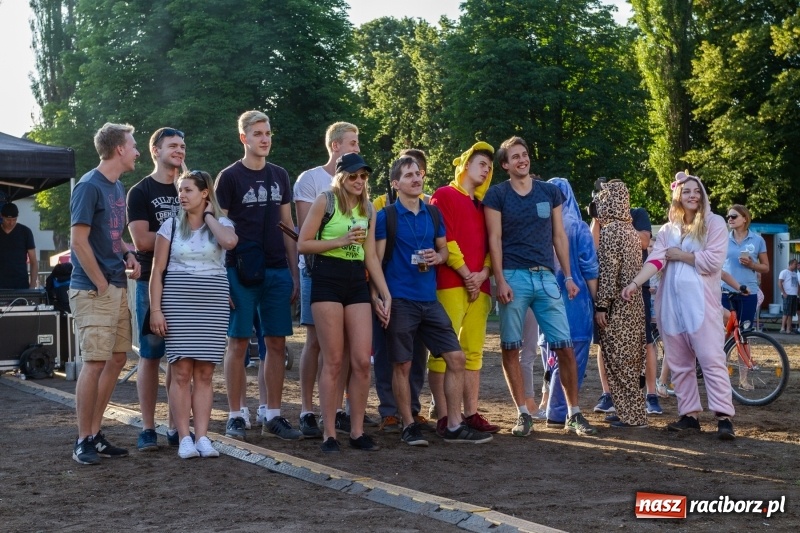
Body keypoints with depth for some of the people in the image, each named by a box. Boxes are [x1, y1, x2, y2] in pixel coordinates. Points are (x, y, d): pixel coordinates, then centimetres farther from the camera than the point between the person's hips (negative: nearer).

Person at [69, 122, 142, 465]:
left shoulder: (118, 187, 15)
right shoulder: (89, 186, -11)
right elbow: (79, 240, -15)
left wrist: (127, 254, 5)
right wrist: (101, 285, -13)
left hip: (117, 288, 9)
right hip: (93, 291, -9)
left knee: (116, 360, 9)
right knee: (95, 362, -8)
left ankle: (95, 433, 18)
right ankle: (83, 440, 1)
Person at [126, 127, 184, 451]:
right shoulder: (140, 192, 1)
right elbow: (141, 240, -10)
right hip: (153, 282, -4)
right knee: (150, 355, -2)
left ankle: (176, 426, 8)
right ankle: (148, 428, 3)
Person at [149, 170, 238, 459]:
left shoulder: (222, 224, 6)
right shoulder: (171, 226, 6)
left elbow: (229, 242, -20)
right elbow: (157, 270, 3)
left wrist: (209, 216, -6)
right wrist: (156, 309, -6)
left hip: (213, 305, 1)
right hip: (177, 304, -1)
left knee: (204, 372, 2)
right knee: (181, 371, -5)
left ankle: (202, 437, 3)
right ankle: (184, 438, -2)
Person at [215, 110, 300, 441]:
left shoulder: (279, 176, 13)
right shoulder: (229, 177, -1)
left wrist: (295, 274, 10)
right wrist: (221, 279, -10)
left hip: (277, 271, 5)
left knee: (277, 343, 5)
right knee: (238, 342, -1)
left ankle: (273, 416, 13)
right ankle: (235, 417, 7)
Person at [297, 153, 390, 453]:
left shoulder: (368, 210, 13)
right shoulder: (325, 202, -2)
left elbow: (371, 256, 15)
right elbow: (303, 244, -6)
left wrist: (385, 294, 10)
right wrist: (340, 241, -14)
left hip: (357, 281, 5)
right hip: (327, 279, -5)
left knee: (362, 360, 0)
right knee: (334, 362, -4)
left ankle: (357, 431, 9)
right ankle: (329, 433, 3)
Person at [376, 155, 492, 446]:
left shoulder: (433, 213, 11)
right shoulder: (386, 216, -3)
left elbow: (444, 249, 20)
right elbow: (377, 260, -4)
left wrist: (437, 257, -3)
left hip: (429, 299, 5)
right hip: (400, 300, -5)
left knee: (456, 357, 1)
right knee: (402, 365, 0)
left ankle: (454, 426, 8)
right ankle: (409, 425, 13)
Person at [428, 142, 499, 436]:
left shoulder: (482, 204, 23)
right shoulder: (444, 195, 2)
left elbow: (489, 243, 16)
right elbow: (444, 239, -8)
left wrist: (483, 274, -1)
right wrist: (466, 274, -11)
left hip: (479, 287, 7)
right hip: (450, 284, -7)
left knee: (473, 352, 6)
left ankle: (471, 414, 8)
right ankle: (443, 415, -6)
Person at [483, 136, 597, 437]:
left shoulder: (550, 192, 12)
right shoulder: (497, 195, 3)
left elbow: (559, 236, 13)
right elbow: (495, 239, -2)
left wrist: (568, 276, 8)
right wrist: (500, 281, -11)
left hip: (546, 276, 2)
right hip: (513, 277, -2)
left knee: (565, 346, -2)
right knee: (510, 348, 0)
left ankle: (574, 414, 8)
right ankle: (523, 415, 10)